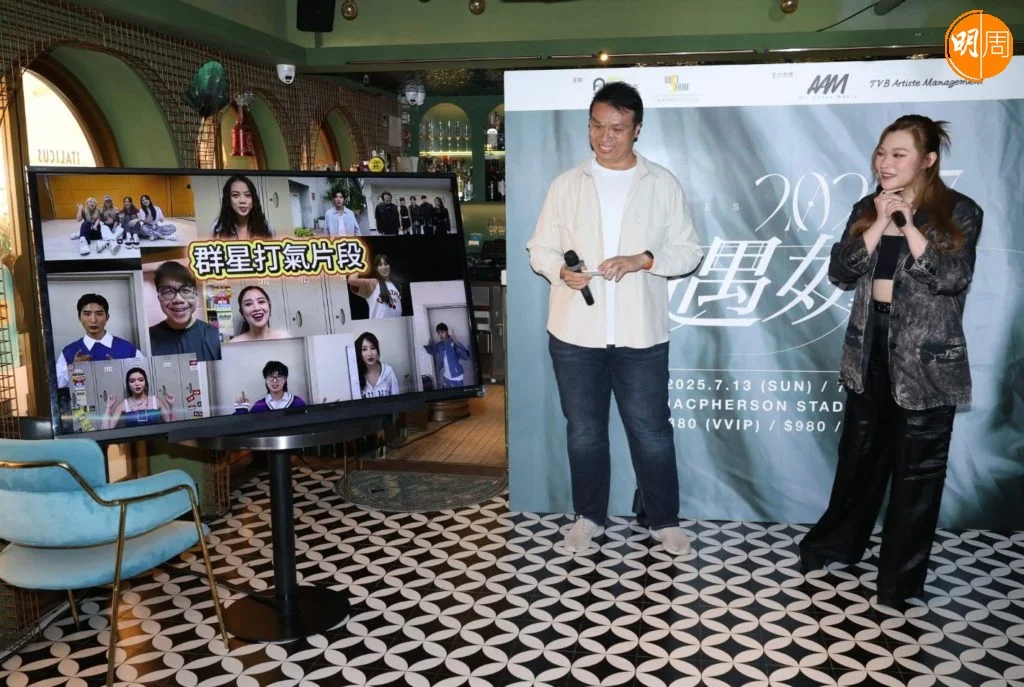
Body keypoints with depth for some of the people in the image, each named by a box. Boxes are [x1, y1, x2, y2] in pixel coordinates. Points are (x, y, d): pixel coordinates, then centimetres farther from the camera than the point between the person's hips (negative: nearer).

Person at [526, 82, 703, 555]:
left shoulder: (662, 184, 1)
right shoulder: (566, 184, 4)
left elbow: (689, 251, 1)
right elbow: (539, 248, 5)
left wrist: (642, 260, -17)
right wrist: (561, 270, -17)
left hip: (641, 334, -1)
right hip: (575, 332, 2)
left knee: (651, 431, 8)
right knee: (584, 431, 13)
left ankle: (664, 520, 25)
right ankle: (588, 516, 30)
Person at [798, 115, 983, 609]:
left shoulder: (959, 212, -6)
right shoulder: (865, 209, 5)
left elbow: (953, 277, -19)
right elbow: (840, 274, -5)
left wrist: (908, 225, -21)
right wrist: (879, 225, -15)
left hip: (927, 354, -4)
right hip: (870, 346, 4)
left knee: (918, 466, 5)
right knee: (860, 452, 17)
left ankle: (901, 574, 18)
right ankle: (839, 540, 35)